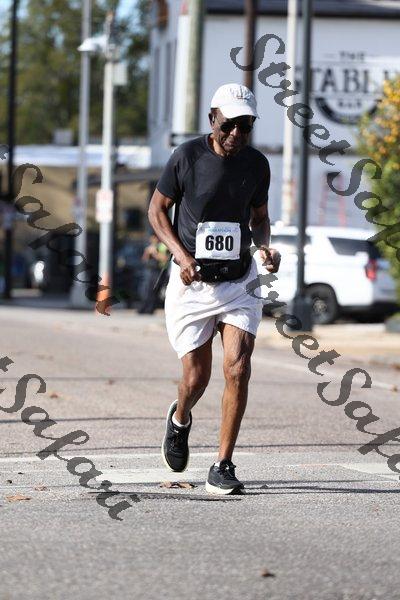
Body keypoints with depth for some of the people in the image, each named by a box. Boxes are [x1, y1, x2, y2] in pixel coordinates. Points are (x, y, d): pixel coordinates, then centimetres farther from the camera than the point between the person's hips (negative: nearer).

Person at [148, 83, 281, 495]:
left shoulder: (257, 164, 1)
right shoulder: (187, 157, -9)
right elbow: (157, 209, 1)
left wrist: (264, 247, -5)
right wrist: (181, 255, -13)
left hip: (240, 282, 2)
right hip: (192, 284, -2)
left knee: (237, 370, -13)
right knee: (196, 378, 1)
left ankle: (223, 467, -4)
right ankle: (180, 420, 39)